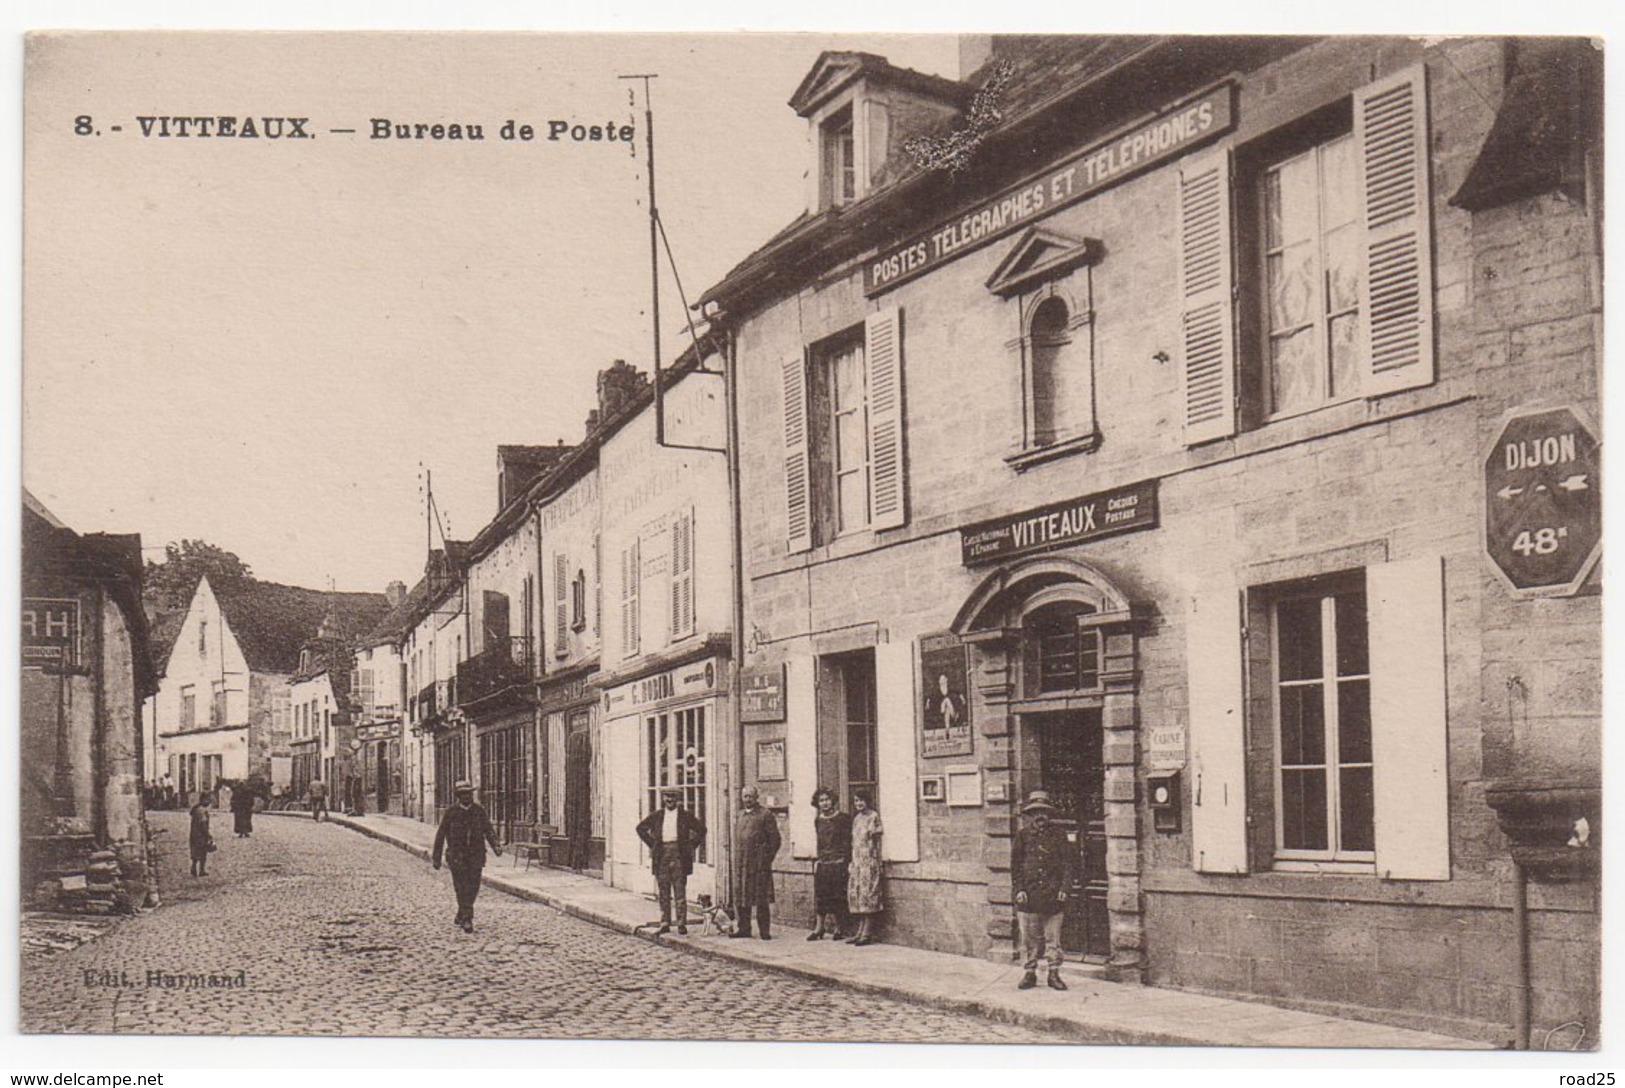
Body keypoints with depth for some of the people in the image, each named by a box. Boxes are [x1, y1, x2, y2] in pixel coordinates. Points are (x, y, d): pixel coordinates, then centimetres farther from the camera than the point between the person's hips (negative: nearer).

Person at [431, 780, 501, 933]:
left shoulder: (479, 810, 5)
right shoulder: (451, 812, -1)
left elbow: (488, 830, 0)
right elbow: (441, 835, 4)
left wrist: (495, 846, -18)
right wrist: (436, 857, 5)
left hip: (476, 855, 2)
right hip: (457, 856, -2)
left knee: (473, 887, 5)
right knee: (462, 887, -9)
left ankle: (462, 915, 25)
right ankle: (467, 920, -8)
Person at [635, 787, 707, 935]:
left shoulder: (685, 815, 3)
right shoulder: (657, 815, 9)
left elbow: (701, 830, 6)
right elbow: (641, 828, 18)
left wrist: (690, 846, 1)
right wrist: (652, 844, 10)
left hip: (679, 856, -3)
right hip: (661, 856, 3)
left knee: (680, 892, -3)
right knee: (663, 892, 5)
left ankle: (682, 925, -1)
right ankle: (665, 924, 10)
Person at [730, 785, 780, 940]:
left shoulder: (765, 815, -3)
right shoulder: (740, 815, 15)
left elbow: (774, 839, -4)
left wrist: (767, 859, -7)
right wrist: (737, 857, 13)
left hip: (759, 863, -6)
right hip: (741, 862, 6)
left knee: (761, 898, -4)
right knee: (741, 897, 7)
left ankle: (765, 930, 0)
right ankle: (743, 928, 15)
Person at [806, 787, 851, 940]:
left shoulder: (843, 818, -3)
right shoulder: (818, 820, 12)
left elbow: (847, 841, -4)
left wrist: (845, 861, -11)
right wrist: (818, 859, 11)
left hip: (838, 863, -4)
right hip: (822, 863, 5)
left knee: (837, 896, -2)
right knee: (820, 894, 1)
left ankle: (838, 928, 6)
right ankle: (819, 926, 7)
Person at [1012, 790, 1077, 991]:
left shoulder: (1058, 835, 4)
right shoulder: (1022, 835, 6)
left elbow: (1069, 862, 4)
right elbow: (1015, 864, 6)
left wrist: (1064, 887, -5)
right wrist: (1019, 888, -3)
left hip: (1053, 896, -1)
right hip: (1028, 895, 1)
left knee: (1053, 937, 3)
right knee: (1029, 938, 6)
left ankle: (1054, 973, 13)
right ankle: (1030, 973, 16)